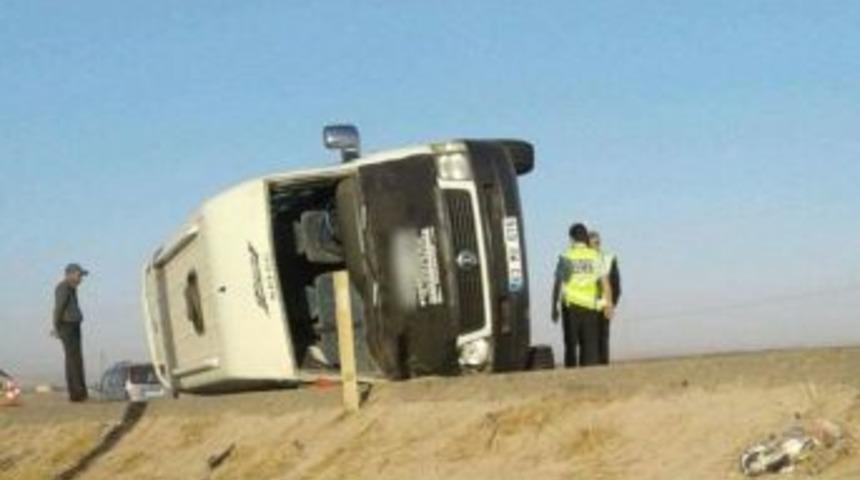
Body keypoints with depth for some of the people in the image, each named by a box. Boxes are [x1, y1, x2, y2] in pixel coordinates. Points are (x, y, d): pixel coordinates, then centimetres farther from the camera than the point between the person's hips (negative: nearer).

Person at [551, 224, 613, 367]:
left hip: (570, 305, 0)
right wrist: (609, 304, 2)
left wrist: (554, 307, 7)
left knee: (571, 344, 7)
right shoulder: (595, 256, 3)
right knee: (589, 345, 3)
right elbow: (604, 282, -2)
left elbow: (557, 284, 1)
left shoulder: (565, 257, 1)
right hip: (589, 306, 0)